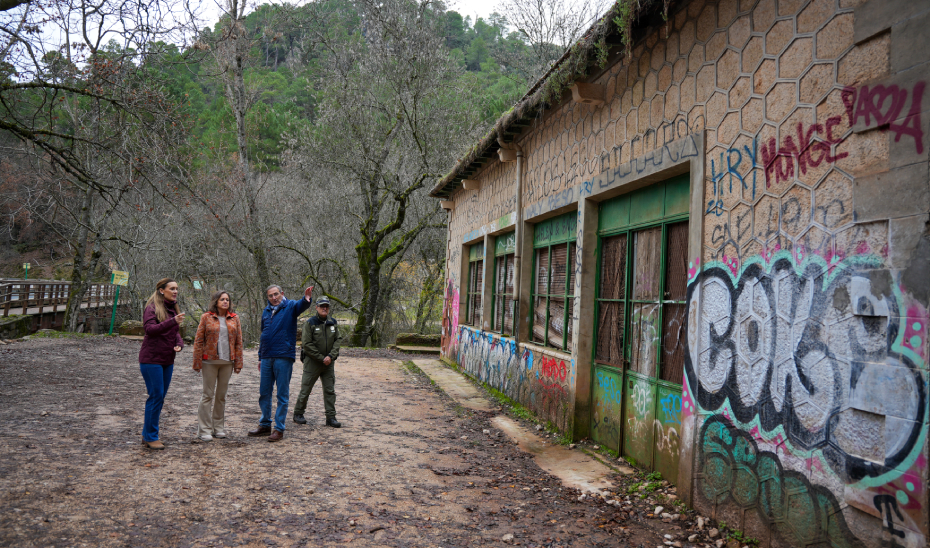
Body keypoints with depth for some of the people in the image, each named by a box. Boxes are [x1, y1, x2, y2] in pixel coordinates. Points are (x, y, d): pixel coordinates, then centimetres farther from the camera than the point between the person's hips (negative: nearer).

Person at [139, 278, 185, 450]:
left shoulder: (173, 308, 13)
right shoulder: (152, 307, -10)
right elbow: (150, 329, -24)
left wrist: (179, 344, -3)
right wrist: (172, 321, -35)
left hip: (168, 360, 8)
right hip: (151, 359, -8)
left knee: (160, 397, 10)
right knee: (156, 396, -8)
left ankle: (147, 434, 20)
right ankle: (151, 437, 2)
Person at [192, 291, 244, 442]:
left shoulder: (234, 319, 7)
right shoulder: (206, 317, -1)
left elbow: (238, 342, 8)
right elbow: (198, 341, -1)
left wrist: (238, 363, 3)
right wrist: (197, 362, -6)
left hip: (227, 362, 3)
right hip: (210, 361, -3)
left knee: (221, 395, 10)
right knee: (208, 394, -1)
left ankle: (219, 428, 19)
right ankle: (204, 430, 4)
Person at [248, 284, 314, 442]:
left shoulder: (290, 307, -2)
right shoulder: (266, 311, 13)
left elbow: (301, 305, -26)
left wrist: (306, 299, -50)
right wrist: (260, 357, 19)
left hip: (283, 357, -6)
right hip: (267, 358, 6)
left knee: (282, 395, 1)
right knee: (264, 393, 13)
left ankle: (279, 429, 8)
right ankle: (265, 425, 27)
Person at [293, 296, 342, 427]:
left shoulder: (333, 323, 7)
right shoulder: (310, 323, -7)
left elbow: (338, 340, 4)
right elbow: (307, 344, -11)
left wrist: (331, 356, -11)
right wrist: (321, 358, -13)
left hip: (329, 363, 4)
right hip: (312, 362, -4)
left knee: (330, 390, 5)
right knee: (305, 390, 5)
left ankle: (331, 417, 10)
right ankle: (298, 414, 20)